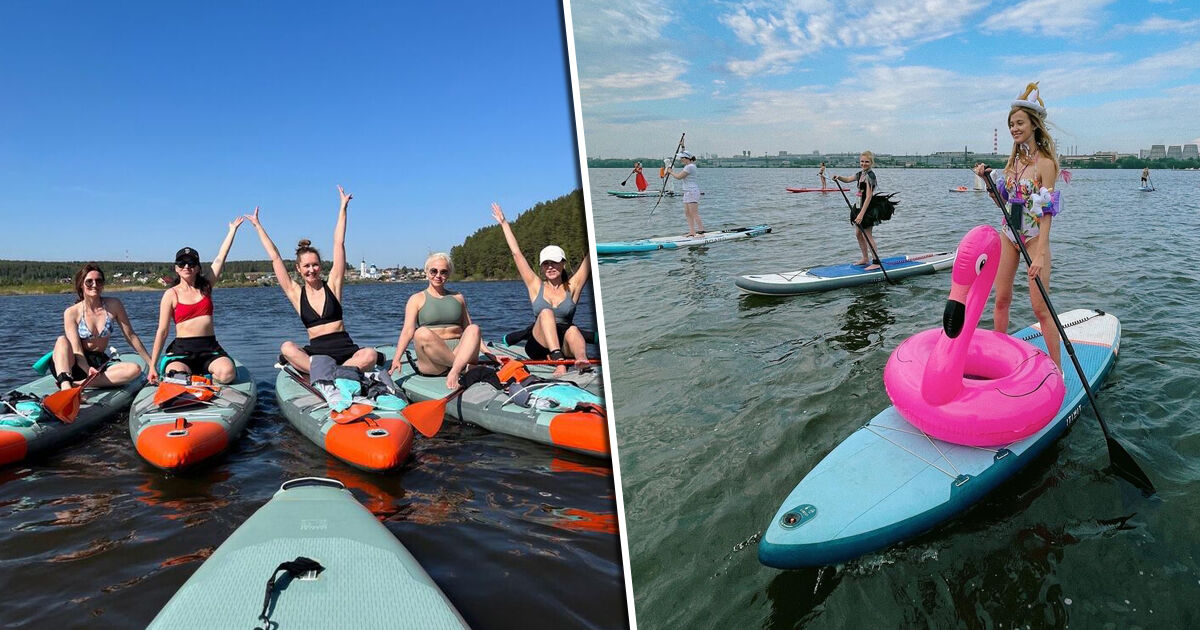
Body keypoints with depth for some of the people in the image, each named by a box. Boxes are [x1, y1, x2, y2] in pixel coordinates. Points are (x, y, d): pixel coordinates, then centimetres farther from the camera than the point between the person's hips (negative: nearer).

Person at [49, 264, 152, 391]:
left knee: (135, 369, -26)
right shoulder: (71, 313, -5)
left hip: (100, 364, 2)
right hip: (77, 365, -1)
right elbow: (76, 349, -14)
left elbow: (131, 336, 3)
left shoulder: (113, 305, 1)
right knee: (62, 340, -30)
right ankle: (65, 385, -51)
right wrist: (88, 369, -33)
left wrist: (151, 364, 0)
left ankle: (75, 383, -34)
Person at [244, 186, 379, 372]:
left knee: (370, 355, -33)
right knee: (287, 348, -30)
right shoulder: (296, 293, 8)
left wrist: (343, 208, 6)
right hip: (316, 352, 1)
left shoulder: (332, 285, 6)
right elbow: (275, 257, 12)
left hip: (345, 350, -1)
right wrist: (257, 225, 17)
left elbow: (339, 244, 6)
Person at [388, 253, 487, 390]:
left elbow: (469, 330, 19)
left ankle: (455, 372, -41)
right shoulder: (417, 299, 11)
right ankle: (465, 368, -27)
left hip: (460, 353, 2)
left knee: (474, 328, -25)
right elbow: (408, 331, -1)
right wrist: (396, 359, -15)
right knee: (422, 333, -32)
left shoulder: (458, 297, 21)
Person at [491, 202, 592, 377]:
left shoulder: (572, 288, 11)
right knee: (546, 313, -28)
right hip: (539, 346, 0)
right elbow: (516, 253, 12)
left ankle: (582, 359, -66)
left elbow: (589, 257, 6)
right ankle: (558, 361, -50)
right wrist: (504, 223, 14)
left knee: (573, 330, -33)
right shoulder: (536, 286, 12)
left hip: (564, 344, 0)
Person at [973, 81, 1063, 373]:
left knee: (1040, 307, -5)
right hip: (1008, 236, 7)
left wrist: (1040, 254, -24)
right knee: (1001, 299, 12)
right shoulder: (1013, 160, 8)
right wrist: (987, 178, 0)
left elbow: (1046, 213, -18)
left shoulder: (1045, 163, -14)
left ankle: (1057, 369, 5)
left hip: (1034, 238, -7)